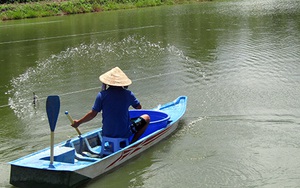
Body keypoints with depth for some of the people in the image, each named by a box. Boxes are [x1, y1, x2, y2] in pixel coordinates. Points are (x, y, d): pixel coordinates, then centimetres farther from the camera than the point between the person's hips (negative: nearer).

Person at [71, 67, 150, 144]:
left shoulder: (101, 95, -9)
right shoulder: (128, 94, -8)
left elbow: (93, 114, -6)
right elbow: (139, 107, 8)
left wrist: (78, 122, 8)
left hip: (106, 134, 4)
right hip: (125, 134, -4)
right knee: (146, 117, 14)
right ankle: (132, 143, 3)